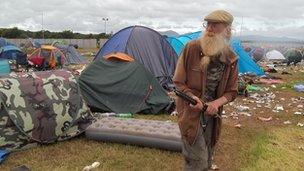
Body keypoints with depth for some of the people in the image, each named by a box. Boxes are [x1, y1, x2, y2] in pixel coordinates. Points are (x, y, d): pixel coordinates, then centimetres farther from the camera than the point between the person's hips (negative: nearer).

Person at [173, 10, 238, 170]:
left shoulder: (231, 59, -6)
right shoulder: (191, 48, -16)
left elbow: (231, 91, 2)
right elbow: (178, 82, -8)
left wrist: (217, 103, -18)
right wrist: (191, 96, -27)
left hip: (211, 113, 4)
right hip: (190, 111, -4)